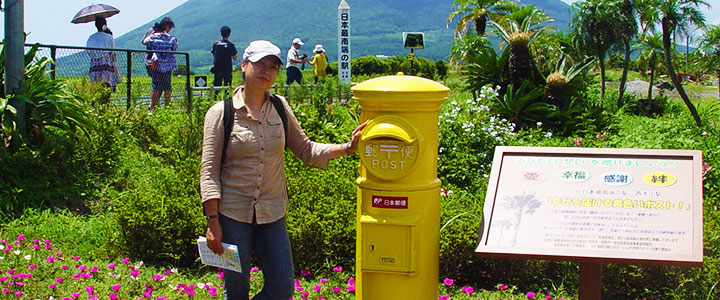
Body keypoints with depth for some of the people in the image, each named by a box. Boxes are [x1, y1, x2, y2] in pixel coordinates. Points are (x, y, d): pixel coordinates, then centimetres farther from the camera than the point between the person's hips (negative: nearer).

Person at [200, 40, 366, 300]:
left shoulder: (280, 107, 5)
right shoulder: (221, 113, -5)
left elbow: (305, 150, 11)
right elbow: (209, 171, -6)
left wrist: (347, 148, -2)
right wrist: (213, 222, -11)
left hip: (272, 214, 4)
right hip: (233, 214, -3)